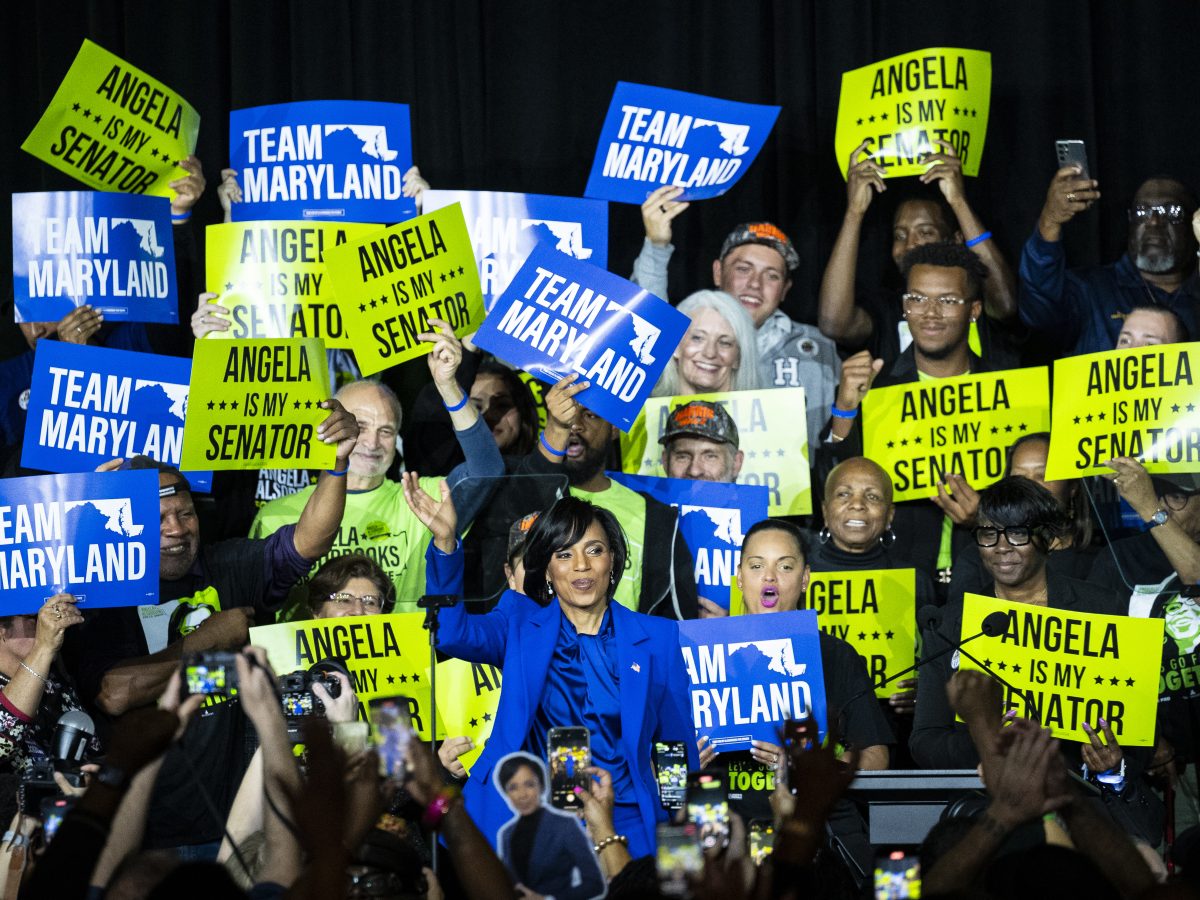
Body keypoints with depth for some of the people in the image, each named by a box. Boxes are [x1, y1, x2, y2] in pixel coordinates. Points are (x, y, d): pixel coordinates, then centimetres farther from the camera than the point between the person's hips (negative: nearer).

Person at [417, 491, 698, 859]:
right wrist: (445, 543, -24)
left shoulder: (656, 638, 12)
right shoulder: (521, 625, 10)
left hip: (622, 820, 0)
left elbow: (677, 741, 15)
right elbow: (453, 633, -9)